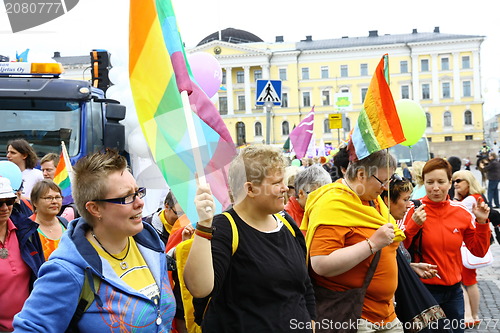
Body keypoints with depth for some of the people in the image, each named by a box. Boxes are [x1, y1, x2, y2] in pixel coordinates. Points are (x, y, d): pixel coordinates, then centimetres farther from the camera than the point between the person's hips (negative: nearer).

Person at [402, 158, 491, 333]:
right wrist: (413, 225, -26)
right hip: (425, 290, -4)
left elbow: (479, 251, 7)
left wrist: (482, 223, -6)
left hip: (454, 291, 4)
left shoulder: (461, 212, -1)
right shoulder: (414, 210, -11)